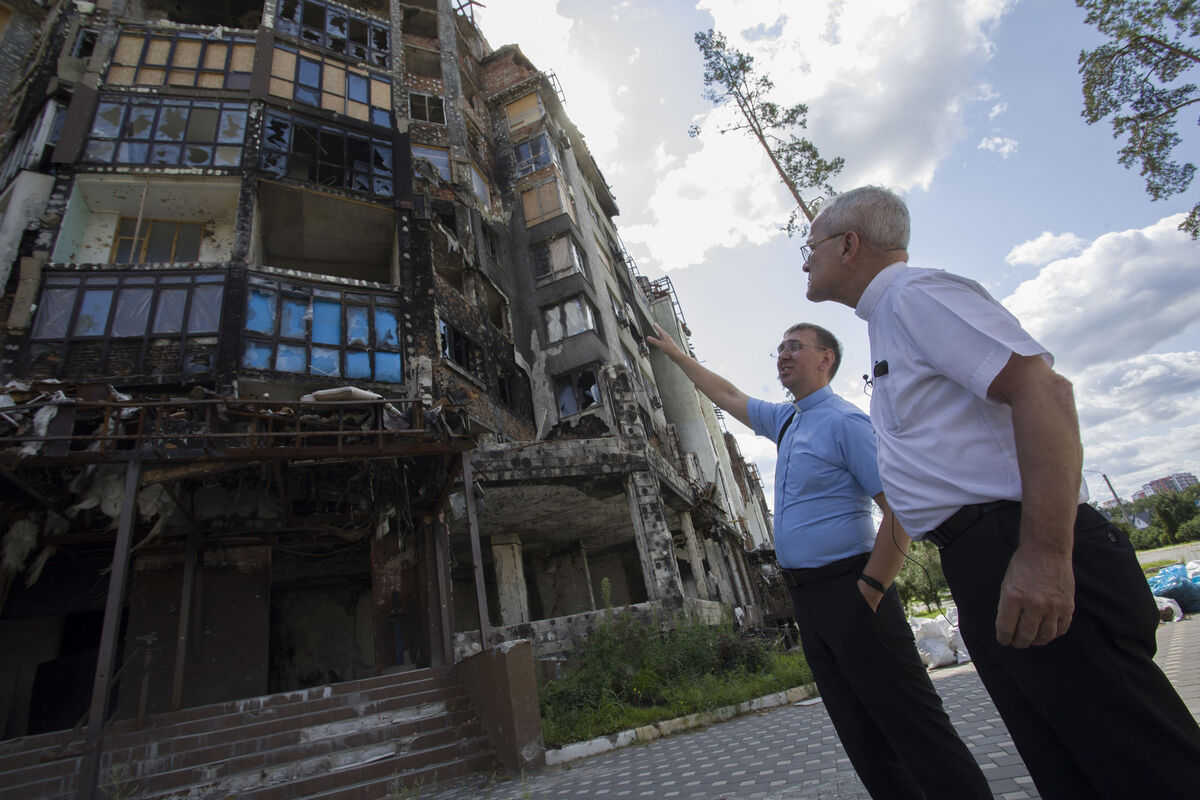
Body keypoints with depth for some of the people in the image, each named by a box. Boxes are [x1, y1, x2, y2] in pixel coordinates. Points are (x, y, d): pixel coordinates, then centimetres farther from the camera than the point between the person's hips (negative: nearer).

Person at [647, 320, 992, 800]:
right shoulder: (785, 421, 15)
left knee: (914, 727, -2)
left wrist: (870, 591, -18)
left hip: (849, 590, -8)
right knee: (862, 738, 14)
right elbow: (726, 395, 28)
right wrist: (674, 353, 32)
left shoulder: (844, 421, -10)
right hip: (807, 596, 8)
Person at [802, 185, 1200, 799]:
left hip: (1022, 558, -10)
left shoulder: (918, 294, -8)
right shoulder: (887, 322, 22)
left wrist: (1044, 554, -27)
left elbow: (1041, 389, -21)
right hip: (980, 568, 10)